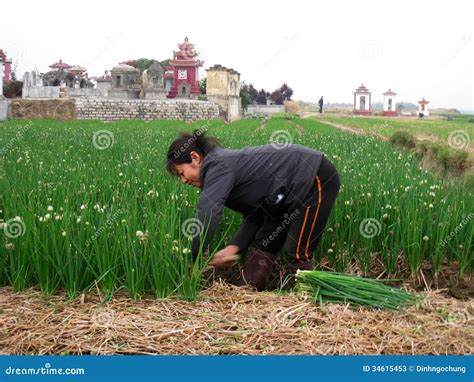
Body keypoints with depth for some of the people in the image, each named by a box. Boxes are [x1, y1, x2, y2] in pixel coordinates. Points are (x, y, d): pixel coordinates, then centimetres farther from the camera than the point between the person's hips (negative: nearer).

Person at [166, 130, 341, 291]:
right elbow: (254, 215, 5)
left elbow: (207, 217, -31)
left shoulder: (218, 166, -20)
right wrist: (233, 248, -8)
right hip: (294, 189, 10)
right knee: (261, 247, 7)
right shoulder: (227, 165, 8)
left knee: (298, 253, -7)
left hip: (316, 179, -10)